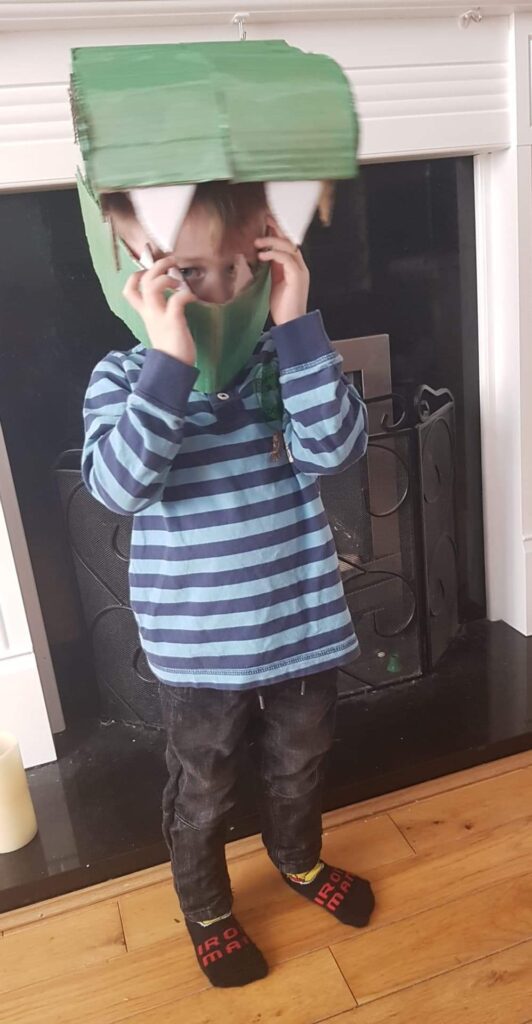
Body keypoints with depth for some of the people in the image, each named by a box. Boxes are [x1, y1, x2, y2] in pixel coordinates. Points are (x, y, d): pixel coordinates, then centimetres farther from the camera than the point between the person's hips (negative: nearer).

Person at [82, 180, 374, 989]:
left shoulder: (285, 358, -6)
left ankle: (299, 861, 58)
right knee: (203, 792, 20)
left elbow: (336, 448, -20)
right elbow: (119, 487, -28)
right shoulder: (123, 376, -12)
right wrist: (172, 361, -36)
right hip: (199, 647, -2)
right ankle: (207, 911, 50)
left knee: (300, 765, 27)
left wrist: (297, 323, -26)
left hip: (302, 624, 3)